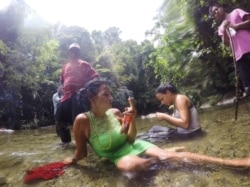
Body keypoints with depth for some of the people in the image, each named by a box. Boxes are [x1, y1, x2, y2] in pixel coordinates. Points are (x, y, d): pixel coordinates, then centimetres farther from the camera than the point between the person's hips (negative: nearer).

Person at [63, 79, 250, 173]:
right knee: (130, 165, -43)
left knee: (173, 155, -21)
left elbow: (131, 139, 2)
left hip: (135, 146, 4)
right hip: (118, 155, -3)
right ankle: (164, 156, -13)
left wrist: (133, 120, -14)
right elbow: (81, 152, -1)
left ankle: (234, 162, -21)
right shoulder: (83, 120, -17)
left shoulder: (115, 113, -4)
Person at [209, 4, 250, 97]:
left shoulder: (236, 12, 16)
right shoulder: (221, 28, 21)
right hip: (240, 55, 3)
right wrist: (224, 30, -4)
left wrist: (236, 26, -4)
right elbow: (226, 43, 7)